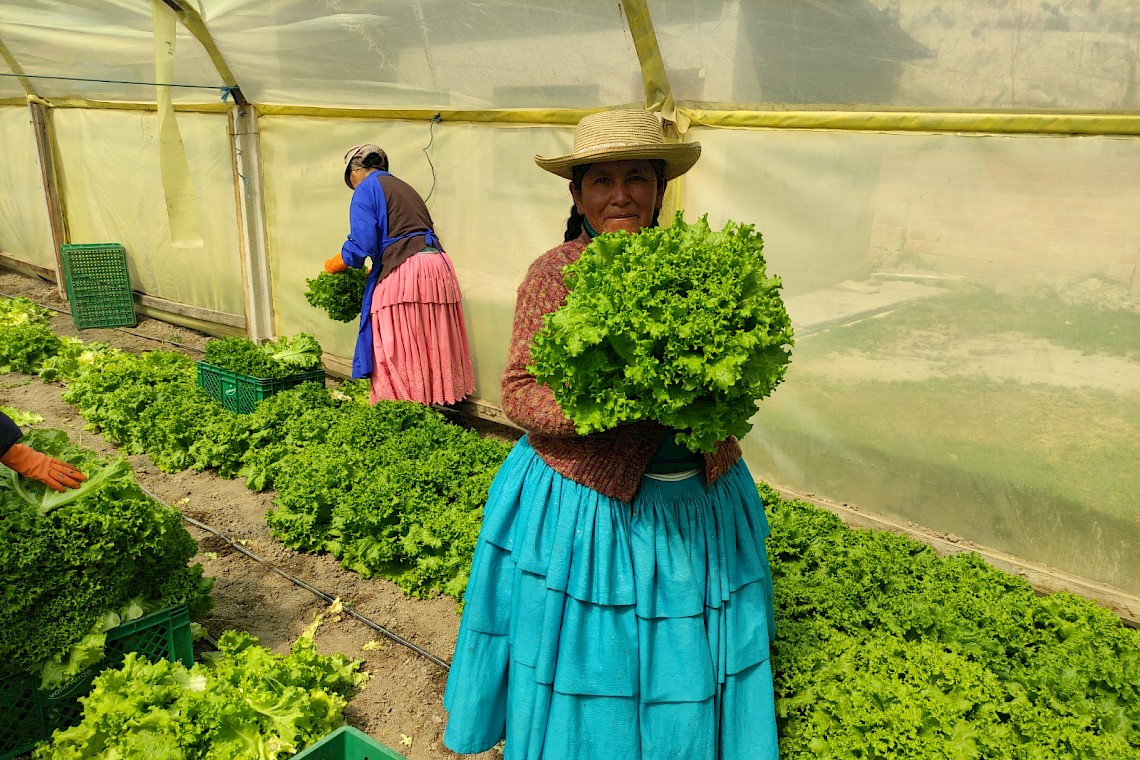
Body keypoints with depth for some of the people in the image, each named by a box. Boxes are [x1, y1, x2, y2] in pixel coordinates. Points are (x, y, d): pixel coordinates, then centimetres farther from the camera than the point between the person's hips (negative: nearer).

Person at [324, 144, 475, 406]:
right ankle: (437, 400, 18)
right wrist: (372, 272, 34)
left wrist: (335, 264, 9)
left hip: (403, 274, -8)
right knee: (432, 347, 12)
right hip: (437, 267, 8)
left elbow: (362, 244, -10)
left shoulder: (366, 189, 2)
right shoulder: (404, 187, 26)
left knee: (395, 352, -2)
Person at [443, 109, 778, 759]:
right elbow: (520, 392, -8)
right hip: (585, 504, -3)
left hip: (699, 501, 4)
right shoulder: (555, 274, -7)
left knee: (691, 672, 16)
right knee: (589, 667, 12)